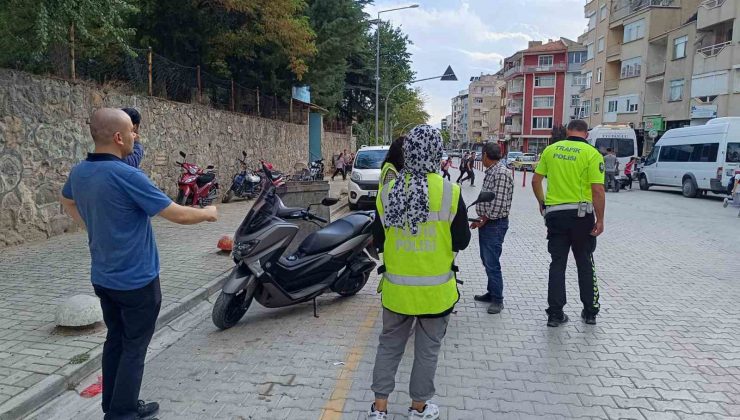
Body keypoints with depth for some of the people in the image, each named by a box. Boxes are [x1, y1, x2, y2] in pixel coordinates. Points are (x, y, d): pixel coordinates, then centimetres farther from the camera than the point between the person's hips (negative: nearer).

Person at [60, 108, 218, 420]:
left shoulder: (78, 173, 0)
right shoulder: (127, 176, -25)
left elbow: (67, 203, 24)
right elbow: (178, 215, -20)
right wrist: (206, 214, -2)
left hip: (103, 277, 8)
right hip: (136, 279, -8)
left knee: (115, 341, 18)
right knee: (134, 347, 4)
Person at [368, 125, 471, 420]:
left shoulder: (388, 193, -7)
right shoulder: (450, 193, -15)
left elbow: (378, 241, 2)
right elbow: (462, 242, -5)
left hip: (396, 288, 2)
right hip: (435, 290, -2)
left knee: (389, 345, 19)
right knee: (427, 349, 16)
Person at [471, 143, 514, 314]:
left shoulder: (502, 173, -18)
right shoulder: (491, 172, 13)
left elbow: (499, 203, -22)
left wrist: (485, 220, -14)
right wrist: (482, 219, 11)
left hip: (495, 224, -10)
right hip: (486, 222, 10)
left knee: (492, 263, -5)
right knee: (487, 260, 17)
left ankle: (497, 299, 6)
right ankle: (491, 292, 29)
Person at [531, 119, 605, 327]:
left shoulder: (550, 149, 3)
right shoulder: (592, 153, -7)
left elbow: (536, 180, 5)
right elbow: (598, 190, -12)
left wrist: (542, 203, 19)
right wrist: (600, 220, -5)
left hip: (554, 213, 2)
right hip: (581, 214, -2)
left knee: (558, 263, 8)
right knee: (585, 263, 13)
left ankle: (555, 314, 10)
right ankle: (590, 312, 23)